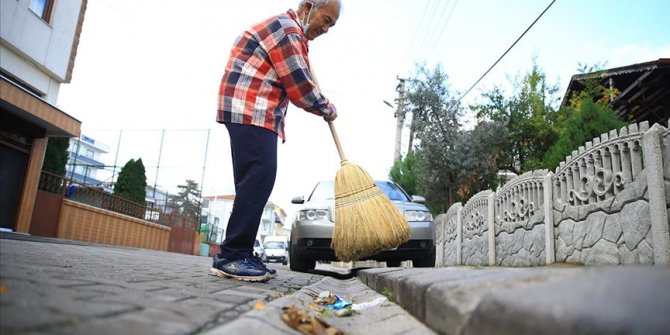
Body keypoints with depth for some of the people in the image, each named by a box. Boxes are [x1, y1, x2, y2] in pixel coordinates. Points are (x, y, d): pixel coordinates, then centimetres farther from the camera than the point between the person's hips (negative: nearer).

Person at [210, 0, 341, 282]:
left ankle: (238, 255, 5)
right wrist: (327, 109, 2)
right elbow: (299, 87, -12)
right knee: (258, 178, -18)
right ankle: (231, 256, -17)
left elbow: (293, 84, 32)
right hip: (250, 110, -10)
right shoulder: (286, 28, -7)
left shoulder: (290, 32, 27)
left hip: (255, 113, 10)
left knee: (253, 182, 4)